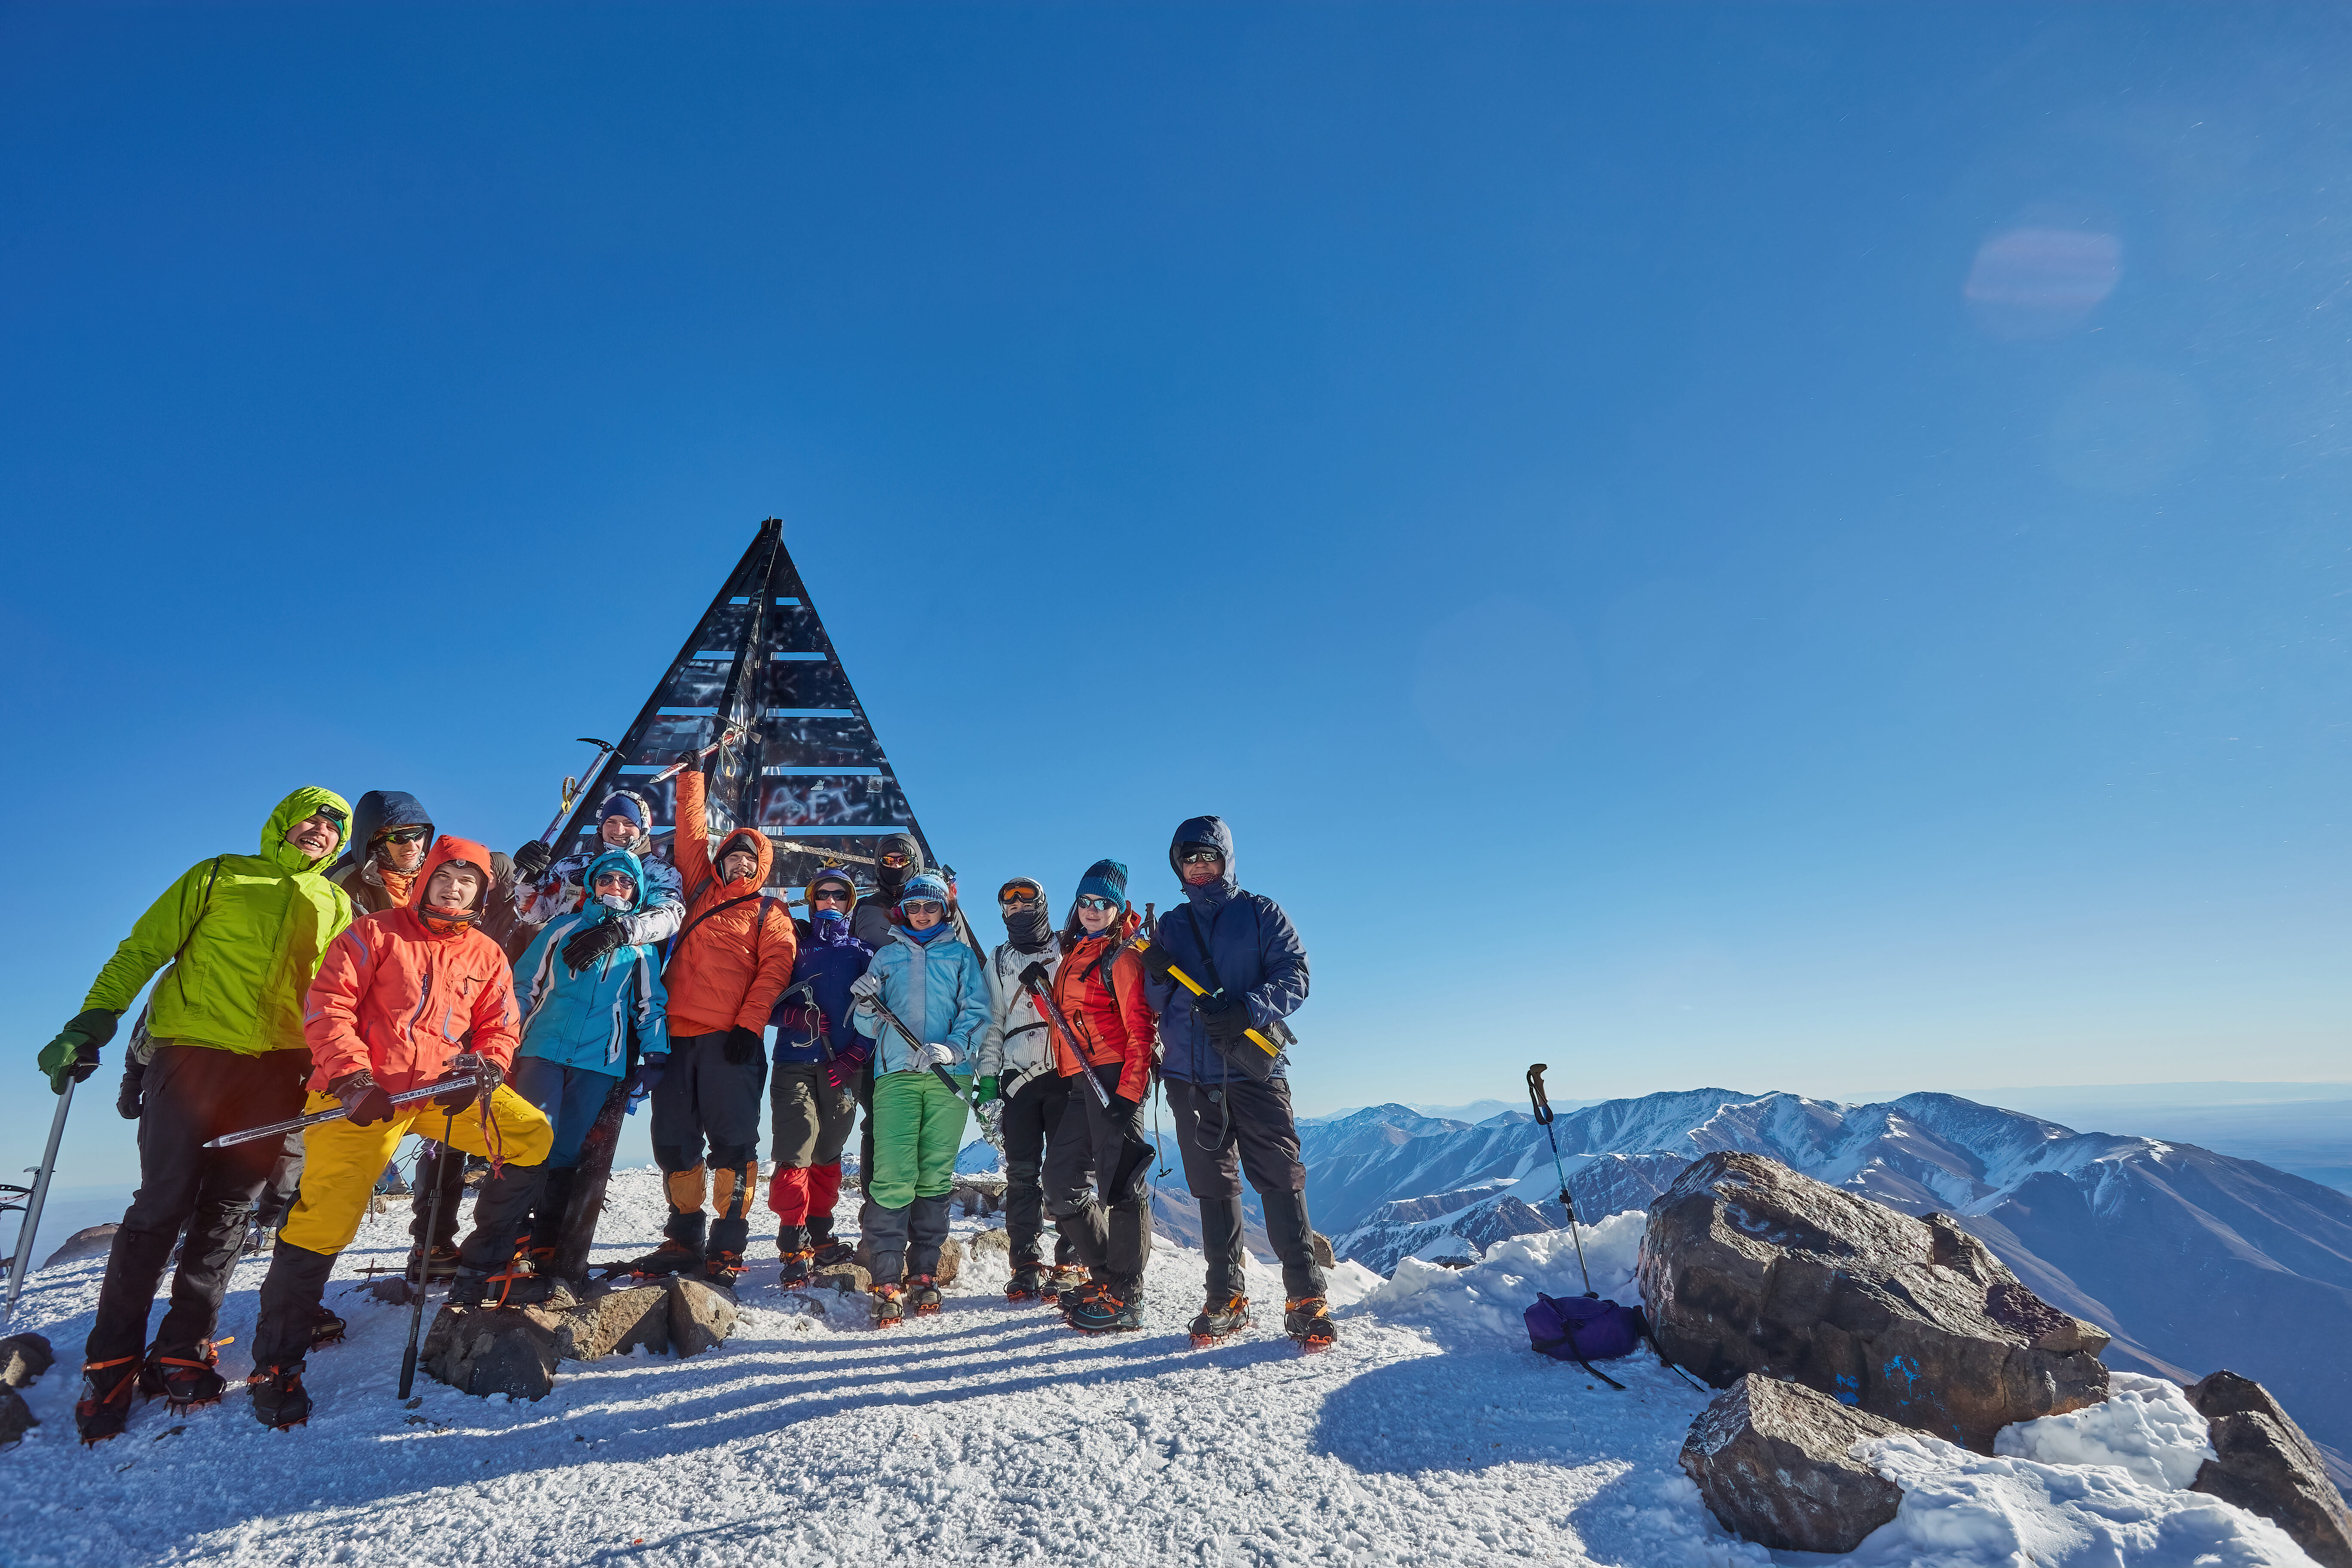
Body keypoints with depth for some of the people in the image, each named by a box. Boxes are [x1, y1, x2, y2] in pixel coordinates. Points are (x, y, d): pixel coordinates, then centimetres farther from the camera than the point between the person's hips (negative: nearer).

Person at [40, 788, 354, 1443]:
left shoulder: (335, 905, 17)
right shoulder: (218, 877, 10)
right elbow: (142, 951, 7)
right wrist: (89, 1026, -3)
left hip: (277, 1068, 2)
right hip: (193, 1051, -2)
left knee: (227, 1214, 2)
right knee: (163, 1205, -4)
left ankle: (182, 1350, 10)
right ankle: (112, 1359, 10)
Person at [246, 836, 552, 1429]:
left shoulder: (488, 957, 12)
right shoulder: (376, 933, 4)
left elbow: (499, 1031, 11)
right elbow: (329, 1003, -4)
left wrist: (480, 1070, -11)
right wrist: (353, 1077, -16)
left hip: (444, 1090, 3)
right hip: (362, 1091, -3)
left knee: (530, 1134, -13)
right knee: (326, 1215, -10)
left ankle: (481, 1263, 5)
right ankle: (276, 1362, 9)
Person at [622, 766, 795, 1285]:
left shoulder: (769, 913, 9)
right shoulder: (701, 891, 19)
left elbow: (775, 971, -4)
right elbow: (692, 829, 21)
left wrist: (749, 1025, -15)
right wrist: (692, 773, 22)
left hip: (732, 1041, -4)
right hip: (677, 1035, 4)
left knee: (732, 1143, -5)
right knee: (673, 1142, 9)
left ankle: (727, 1247, 1)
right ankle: (684, 1238, 21)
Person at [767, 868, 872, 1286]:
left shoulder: (862, 954, 11)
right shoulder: (794, 946, 13)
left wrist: (854, 1056, -8)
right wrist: (795, 1016, -11)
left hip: (842, 1067, 1)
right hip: (794, 1063, -1)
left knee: (828, 1155, 7)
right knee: (795, 1153, -10)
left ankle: (819, 1235, 20)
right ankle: (795, 1247, -4)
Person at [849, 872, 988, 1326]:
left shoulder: (962, 956, 15)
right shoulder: (887, 956, 19)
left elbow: (977, 1012, 4)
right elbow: (869, 1027, 15)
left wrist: (952, 1048, -13)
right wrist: (867, 1007, -7)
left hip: (949, 1076, 0)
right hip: (896, 1072, 0)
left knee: (936, 1175, 1)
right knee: (892, 1174, -11)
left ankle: (924, 1272, 11)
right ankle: (888, 1278, -7)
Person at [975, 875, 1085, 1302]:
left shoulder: (1067, 951, 10)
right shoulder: (998, 960, 19)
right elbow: (992, 1022, 17)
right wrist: (987, 1077, 7)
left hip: (1065, 1071, -2)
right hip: (1017, 1075, 3)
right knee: (1021, 1172, 1)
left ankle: (1072, 1263, 3)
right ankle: (1026, 1263, 9)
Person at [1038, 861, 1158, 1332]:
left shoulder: (1122, 958, -5)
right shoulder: (1072, 956, 19)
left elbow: (1140, 1030, -12)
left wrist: (1128, 1093, -18)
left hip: (1116, 1079, -8)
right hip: (1079, 1083, 9)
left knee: (1120, 1185, -6)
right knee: (1062, 1181, 10)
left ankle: (1125, 1299, 3)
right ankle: (1105, 1274, 24)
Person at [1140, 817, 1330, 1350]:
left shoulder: (1261, 913, 7)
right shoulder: (1171, 926, 16)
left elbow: (1295, 977, -3)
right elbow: (1157, 1007, 14)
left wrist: (1248, 1011, -19)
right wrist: (1157, 978, -9)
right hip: (1191, 1076, 3)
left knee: (1280, 1181, -6)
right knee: (1213, 1188, 7)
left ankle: (1306, 1297, 1)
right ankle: (1226, 1297, 16)